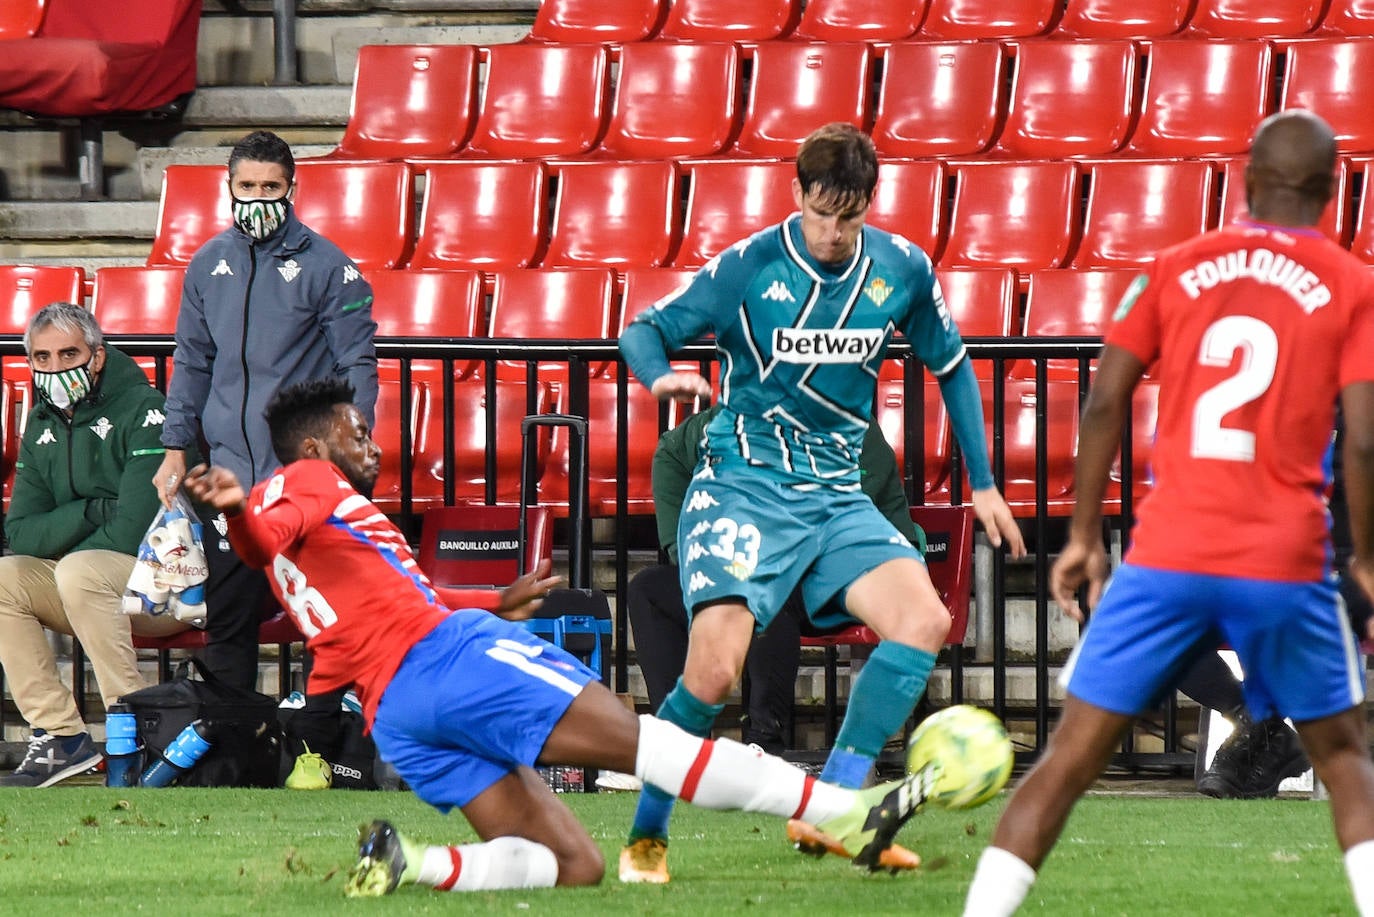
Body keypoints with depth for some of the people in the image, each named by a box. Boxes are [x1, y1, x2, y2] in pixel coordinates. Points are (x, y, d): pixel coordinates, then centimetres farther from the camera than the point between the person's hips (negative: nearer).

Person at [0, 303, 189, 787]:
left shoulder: (143, 412, -13)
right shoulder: (43, 426, 10)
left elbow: (135, 529, -21)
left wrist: (59, 536, -11)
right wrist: (92, 512, -14)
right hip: (91, 590, 7)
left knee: (79, 571, -34)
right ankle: (61, 737, -18)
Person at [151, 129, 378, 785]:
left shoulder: (326, 266, -1)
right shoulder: (208, 266, 11)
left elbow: (357, 366, -2)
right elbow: (192, 363, 18)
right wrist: (175, 447, 11)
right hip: (231, 469, 4)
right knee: (225, 615, 4)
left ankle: (315, 746, 2)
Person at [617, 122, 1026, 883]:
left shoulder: (902, 270, 2)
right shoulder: (747, 267, -8)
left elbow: (951, 366, 17)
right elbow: (643, 331, -3)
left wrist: (982, 485, 17)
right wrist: (661, 376, -27)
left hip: (837, 494, 4)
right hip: (743, 485, -4)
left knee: (925, 619, -19)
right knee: (714, 669, -20)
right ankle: (645, 836, 1)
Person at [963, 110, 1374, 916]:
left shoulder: (1176, 269, 8)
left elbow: (1104, 406, 5)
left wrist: (1084, 536, 12)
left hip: (1166, 556, 1)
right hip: (1285, 563, -1)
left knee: (1071, 759, 4)